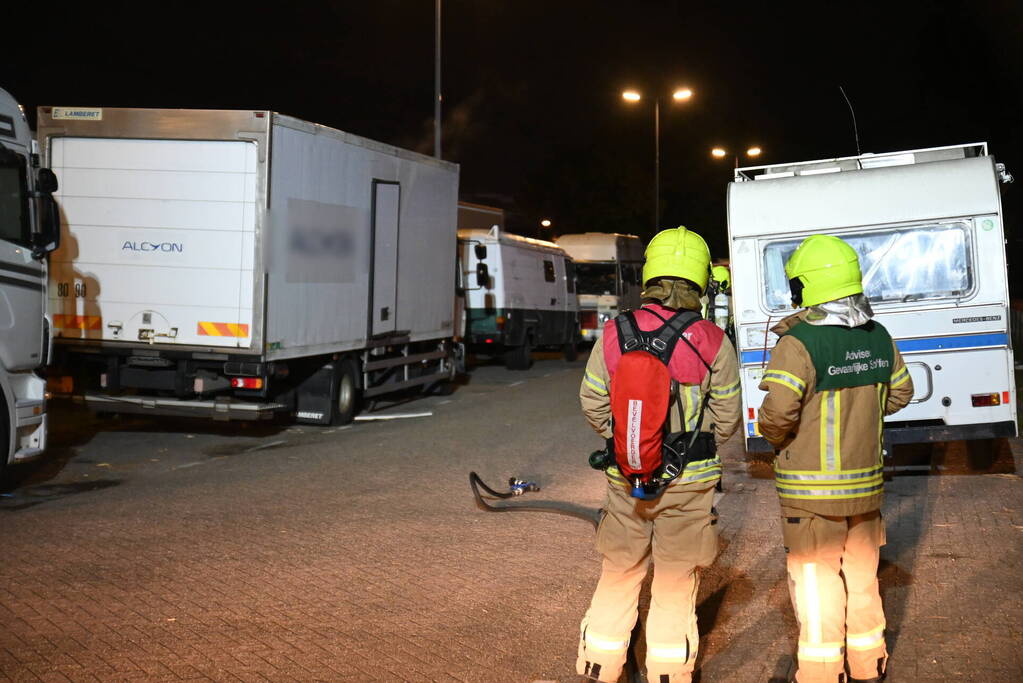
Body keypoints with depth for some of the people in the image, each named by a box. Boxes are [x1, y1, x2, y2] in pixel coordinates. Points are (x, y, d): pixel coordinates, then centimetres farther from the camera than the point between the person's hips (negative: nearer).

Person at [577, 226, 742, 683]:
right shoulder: (713, 343, -11)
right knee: (676, 584, 12)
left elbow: (593, 403, 1)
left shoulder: (614, 335, -6)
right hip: (690, 482, -2)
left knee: (618, 576, 17)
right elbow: (727, 417, -4)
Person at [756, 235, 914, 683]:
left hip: (812, 491, -6)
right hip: (866, 484, 6)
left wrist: (775, 439, -6)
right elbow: (900, 392, 14)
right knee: (862, 579, 20)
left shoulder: (799, 343, -21)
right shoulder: (878, 337, 1)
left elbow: (777, 414, -27)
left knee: (816, 586, 6)